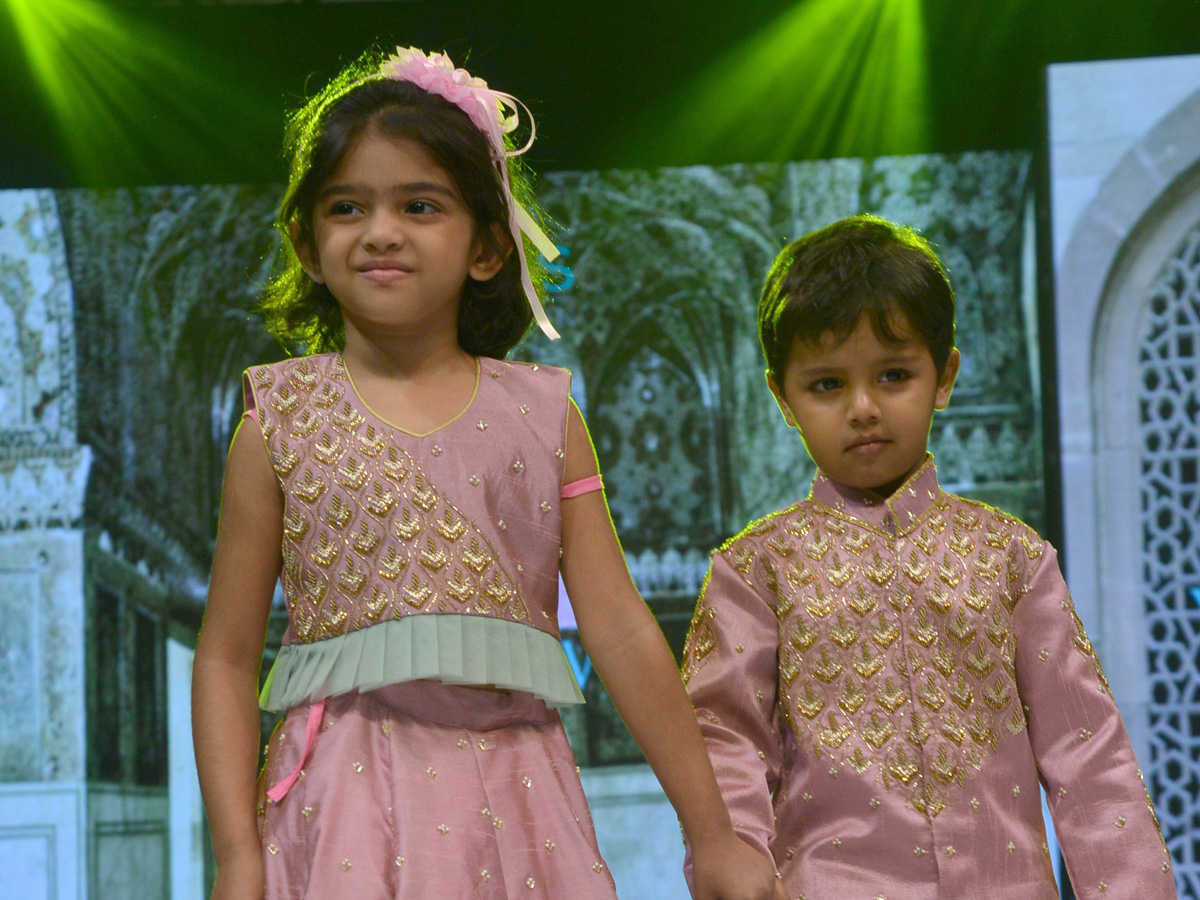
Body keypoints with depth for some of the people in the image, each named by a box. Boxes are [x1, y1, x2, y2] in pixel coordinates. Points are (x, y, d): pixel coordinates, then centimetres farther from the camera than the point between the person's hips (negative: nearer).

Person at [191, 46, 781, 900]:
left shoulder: (542, 415, 7)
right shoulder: (283, 418, 5)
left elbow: (622, 632, 6)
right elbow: (227, 658, 4)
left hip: (512, 800, 1)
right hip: (349, 804, -1)